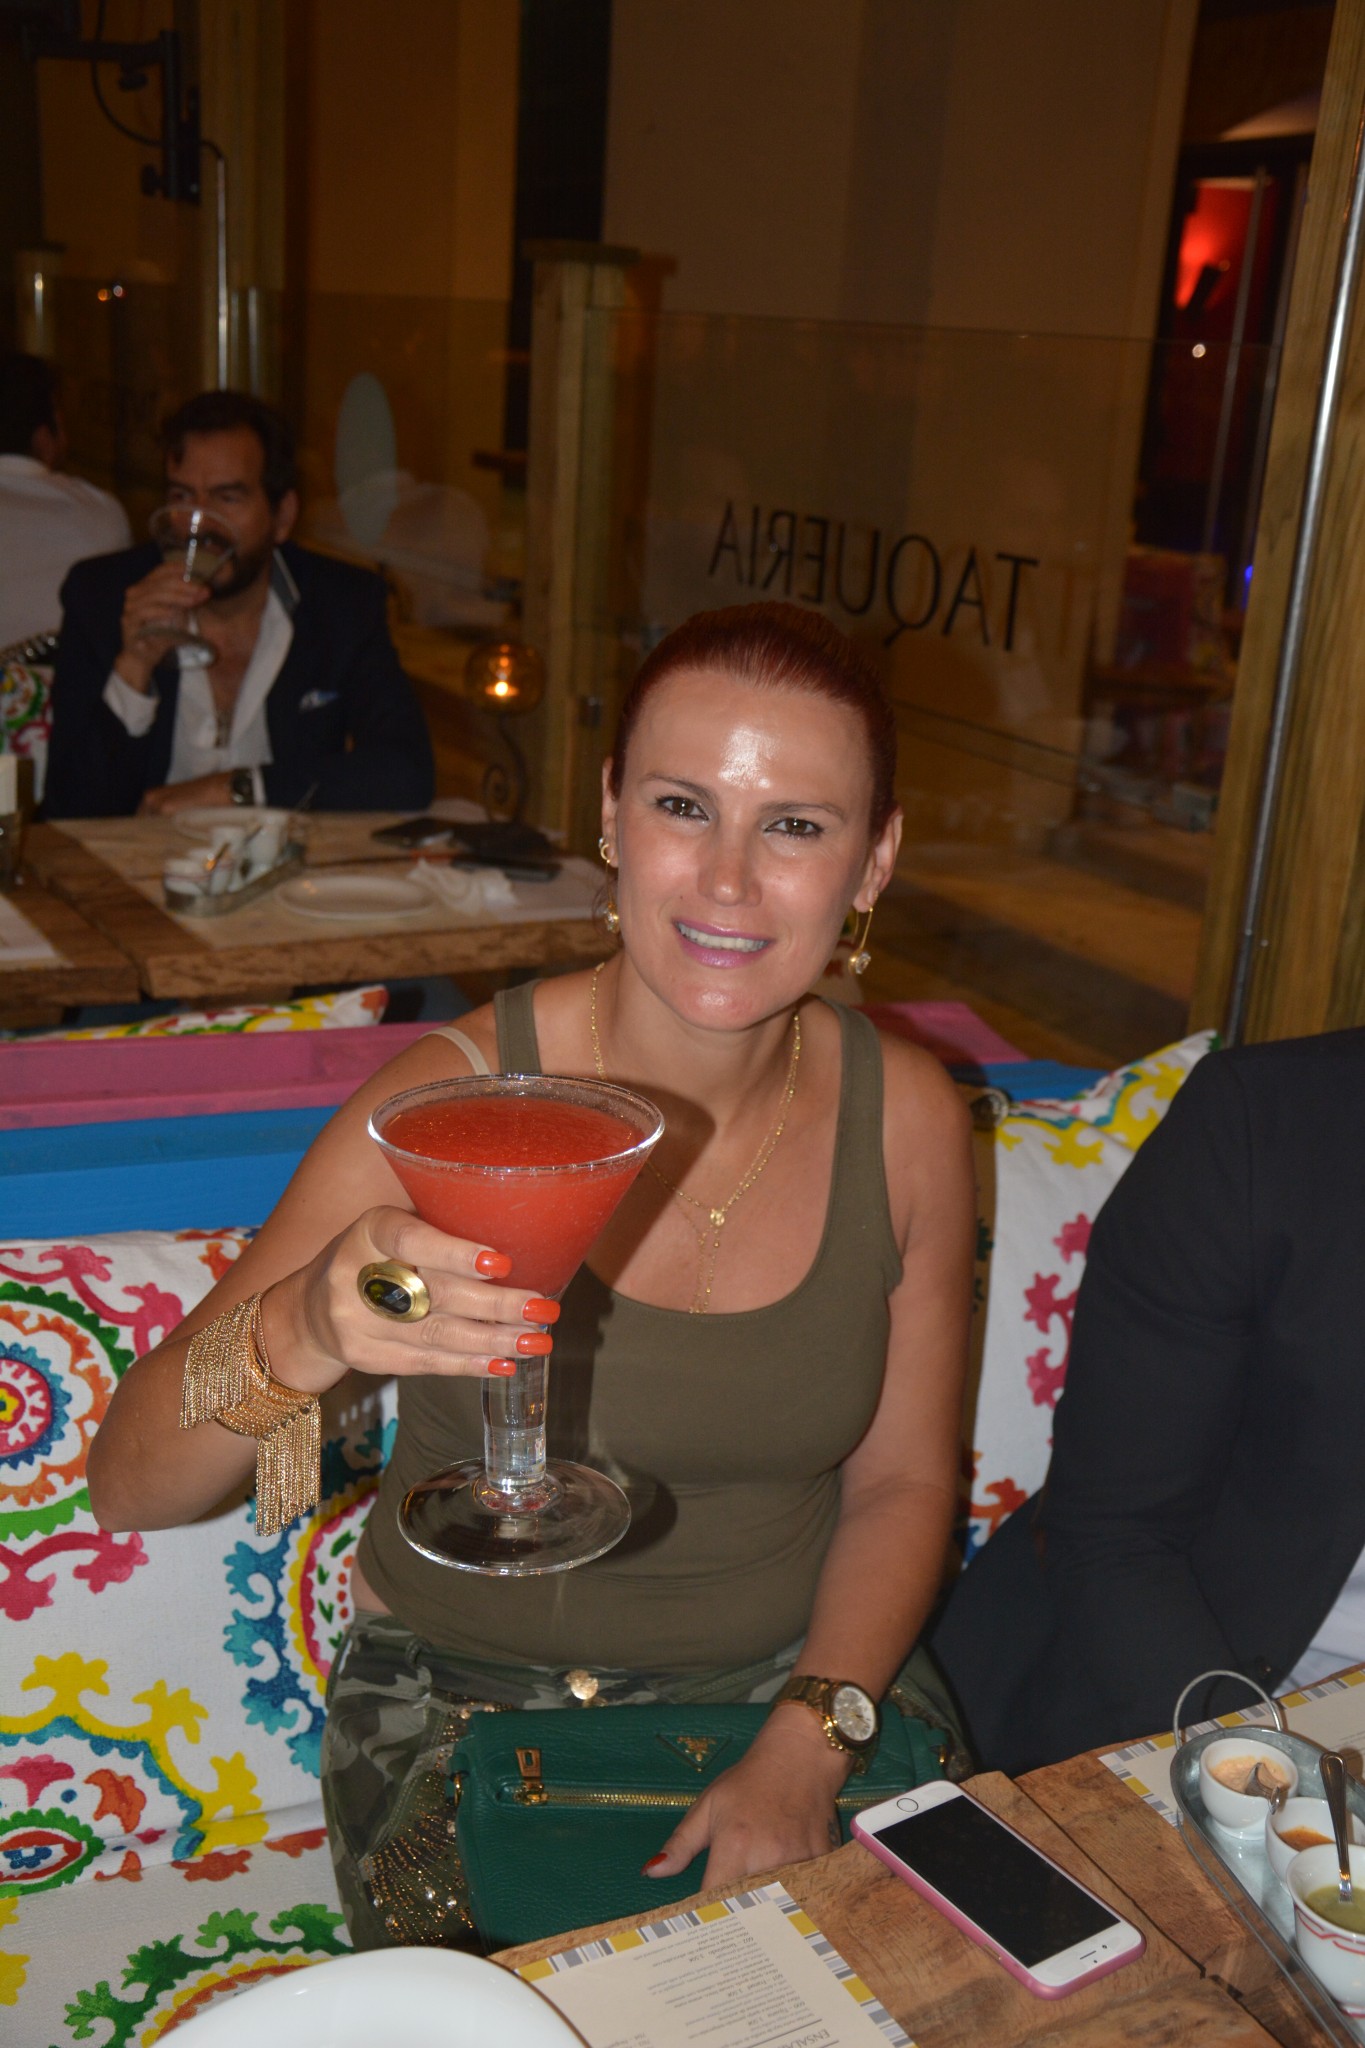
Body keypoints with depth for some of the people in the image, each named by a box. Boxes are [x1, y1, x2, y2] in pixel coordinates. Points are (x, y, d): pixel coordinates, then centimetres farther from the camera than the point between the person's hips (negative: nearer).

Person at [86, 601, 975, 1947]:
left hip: (787, 1685, 3)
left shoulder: (907, 1117, -8)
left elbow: (901, 1482, 2)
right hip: (463, 1706, -2)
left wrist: (805, 1748, -12)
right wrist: (301, 1334, -42)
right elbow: (129, 1487, -21)